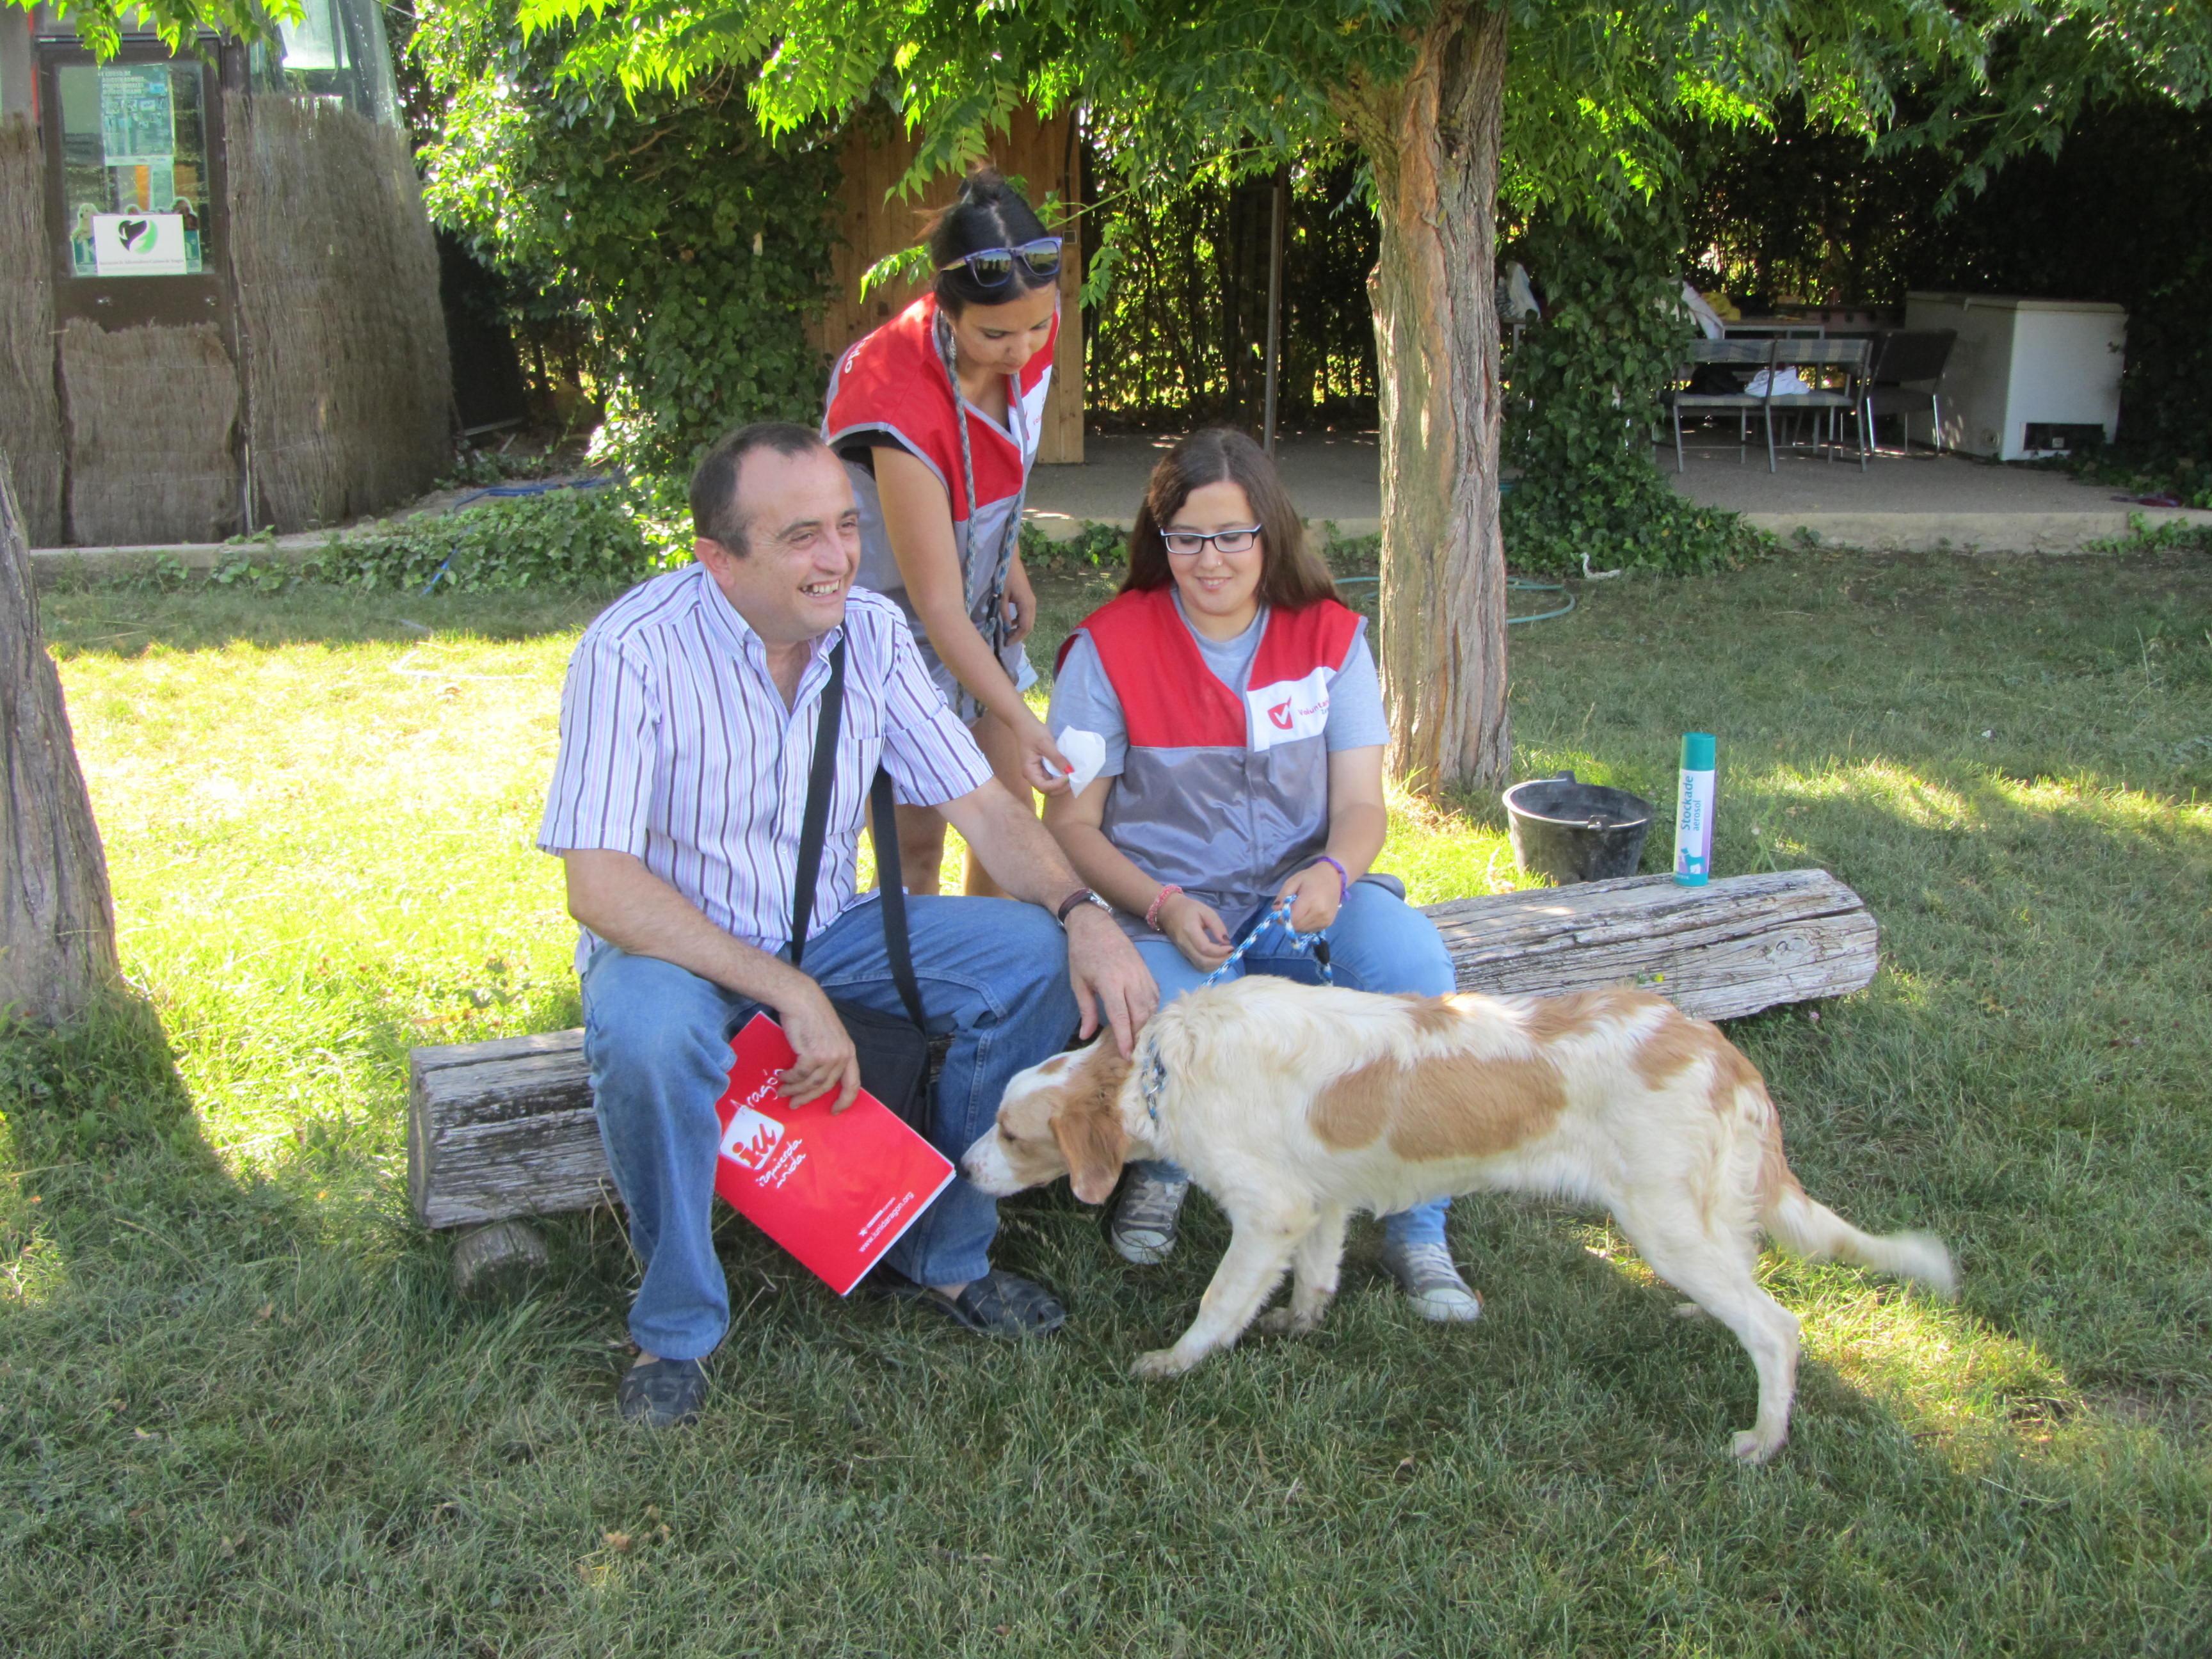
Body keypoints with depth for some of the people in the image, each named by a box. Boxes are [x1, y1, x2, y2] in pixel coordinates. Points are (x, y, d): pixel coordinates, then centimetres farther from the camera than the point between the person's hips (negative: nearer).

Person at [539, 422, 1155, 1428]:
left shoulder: (872, 631, -8)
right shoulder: (634, 650, -23)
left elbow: (983, 806, -5)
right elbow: (599, 887, -28)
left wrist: (1082, 912, -24)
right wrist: (790, 994, -32)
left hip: (829, 931, 5)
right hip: (673, 945, -4)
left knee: (1035, 958, -15)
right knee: (646, 1034, -39)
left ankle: (941, 1252, 3)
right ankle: (676, 1329, -12)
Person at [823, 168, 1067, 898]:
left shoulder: (1030, 333, -14)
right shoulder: (899, 406, -34)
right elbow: (936, 604, -31)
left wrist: (1012, 569, 11)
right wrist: (1020, 721, -36)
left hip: (977, 607, 7)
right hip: (892, 620, -7)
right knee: (916, 836, -3)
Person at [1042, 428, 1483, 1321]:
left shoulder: (1329, 636, 3)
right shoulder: (1109, 647, -4)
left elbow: (1362, 806, 0)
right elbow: (1071, 822, -4)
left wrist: (1331, 874, -25)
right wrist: (1164, 907, -21)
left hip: (1302, 891, 2)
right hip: (1164, 906, -2)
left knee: (1415, 961, -29)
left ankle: (1416, 1230, -12)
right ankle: (1164, 1164, 7)